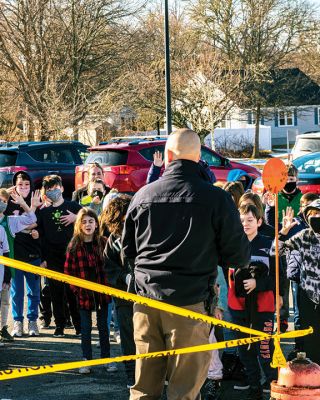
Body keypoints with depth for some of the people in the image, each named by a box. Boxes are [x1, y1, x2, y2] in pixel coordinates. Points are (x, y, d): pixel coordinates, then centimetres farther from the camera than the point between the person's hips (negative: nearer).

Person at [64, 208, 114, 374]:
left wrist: (108, 285, -4)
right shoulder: (74, 245, -3)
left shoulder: (103, 243, -2)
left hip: (102, 291, 0)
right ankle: (86, 360, 14)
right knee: (85, 328, 8)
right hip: (84, 293, 0)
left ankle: (106, 359, 18)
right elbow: (69, 269, 0)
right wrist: (75, 288, -6)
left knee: (103, 327, 10)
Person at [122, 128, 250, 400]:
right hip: (190, 302, -4)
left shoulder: (142, 196, 4)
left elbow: (128, 252, 15)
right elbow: (239, 256, -4)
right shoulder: (216, 199, -8)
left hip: (146, 300, 4)